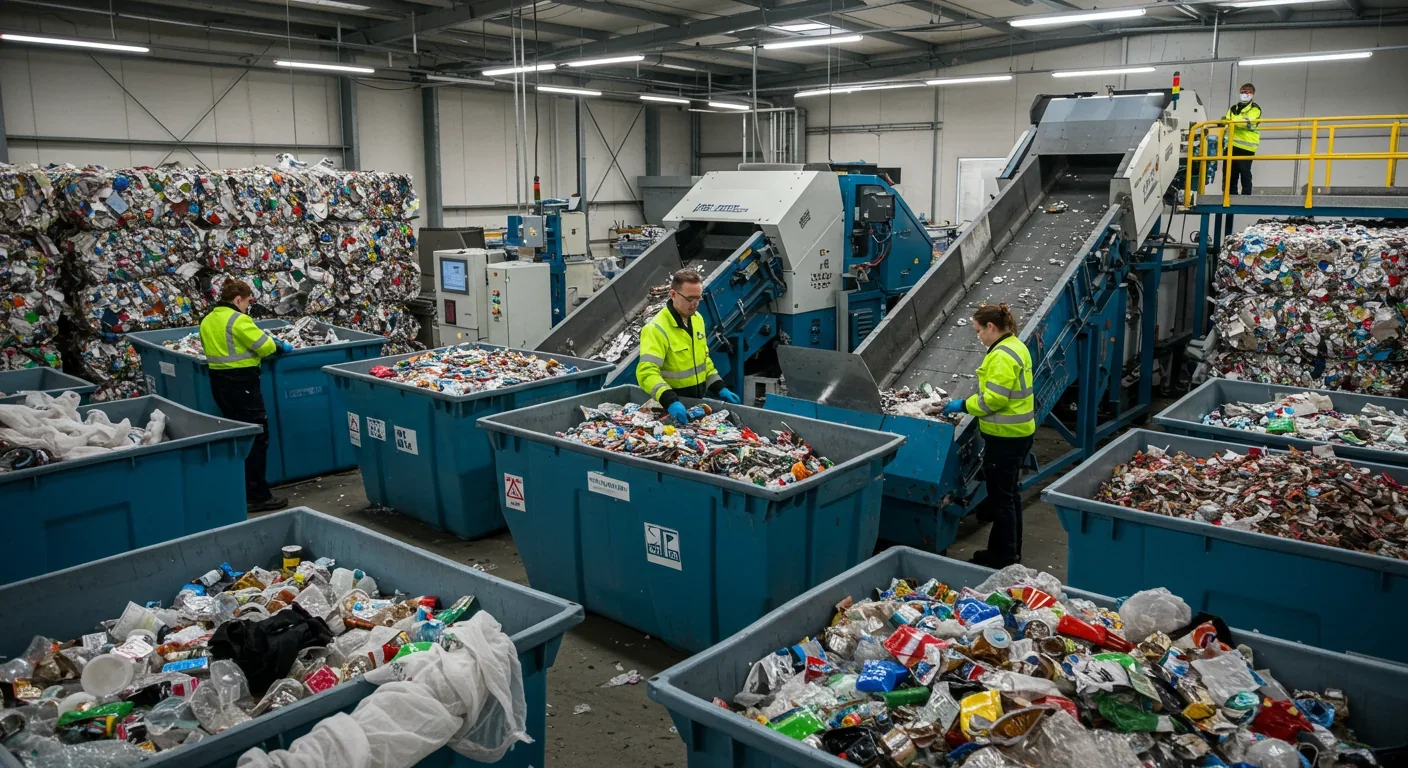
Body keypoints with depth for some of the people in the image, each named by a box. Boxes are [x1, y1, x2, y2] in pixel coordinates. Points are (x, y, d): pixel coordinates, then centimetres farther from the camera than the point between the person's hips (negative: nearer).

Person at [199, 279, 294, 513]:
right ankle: (257, 496, -3)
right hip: (240, 382, -9)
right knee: (257, 435, -4)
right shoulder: (238, 320, -15)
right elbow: (265, 346, -14)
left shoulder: (207, 320, 12)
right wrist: (280, 345, 8)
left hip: (219, 380, 9)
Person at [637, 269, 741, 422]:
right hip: (673, 405, -7)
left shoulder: (697, 319, 4)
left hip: (699, 398, 7)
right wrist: (670, 401, -42)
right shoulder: (657, 329, -20)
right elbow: (647, 372, -30)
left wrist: (720, 388, 7)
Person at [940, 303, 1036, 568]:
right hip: (1018, 432, 11)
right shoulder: (1016, 346, 12)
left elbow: (994, 399, -24)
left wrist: (964, 405, -12)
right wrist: (969, 403, 12)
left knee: (1001, 497, -1)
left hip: (1005, 437, -11)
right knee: (1010, 493, 19)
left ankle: (1004, 559, 8)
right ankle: (1011, 552, 31)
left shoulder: (1002, 356, -21)